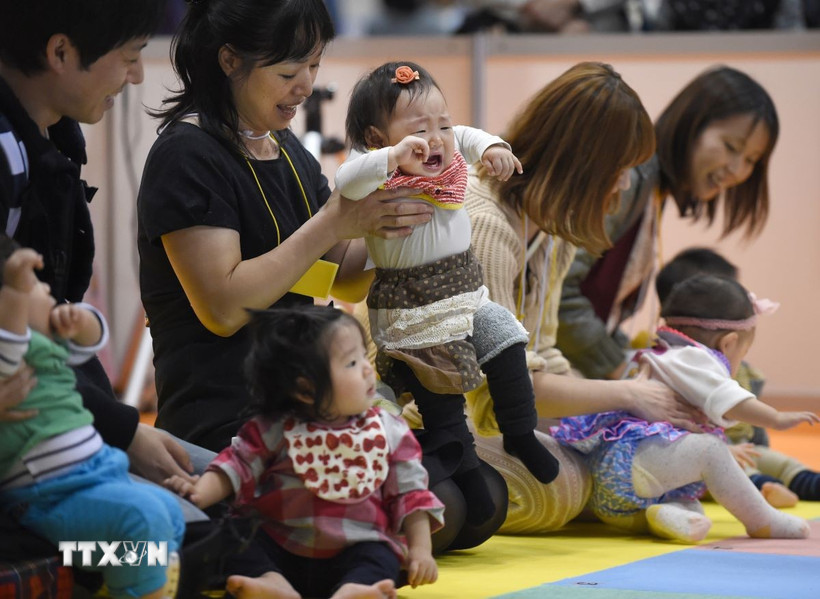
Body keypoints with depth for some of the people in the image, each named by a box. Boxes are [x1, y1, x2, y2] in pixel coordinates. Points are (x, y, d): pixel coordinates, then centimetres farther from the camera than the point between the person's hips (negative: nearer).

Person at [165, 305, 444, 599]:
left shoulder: (389, 432, 3)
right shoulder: (275, 429, 0)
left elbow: (409, 494, 7)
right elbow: (237, 466, 0)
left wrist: (420, 549, -2)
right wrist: (200, 494, -18)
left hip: (357, 550, 0)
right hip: (281, 550, 0)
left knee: (380, 560, -30)